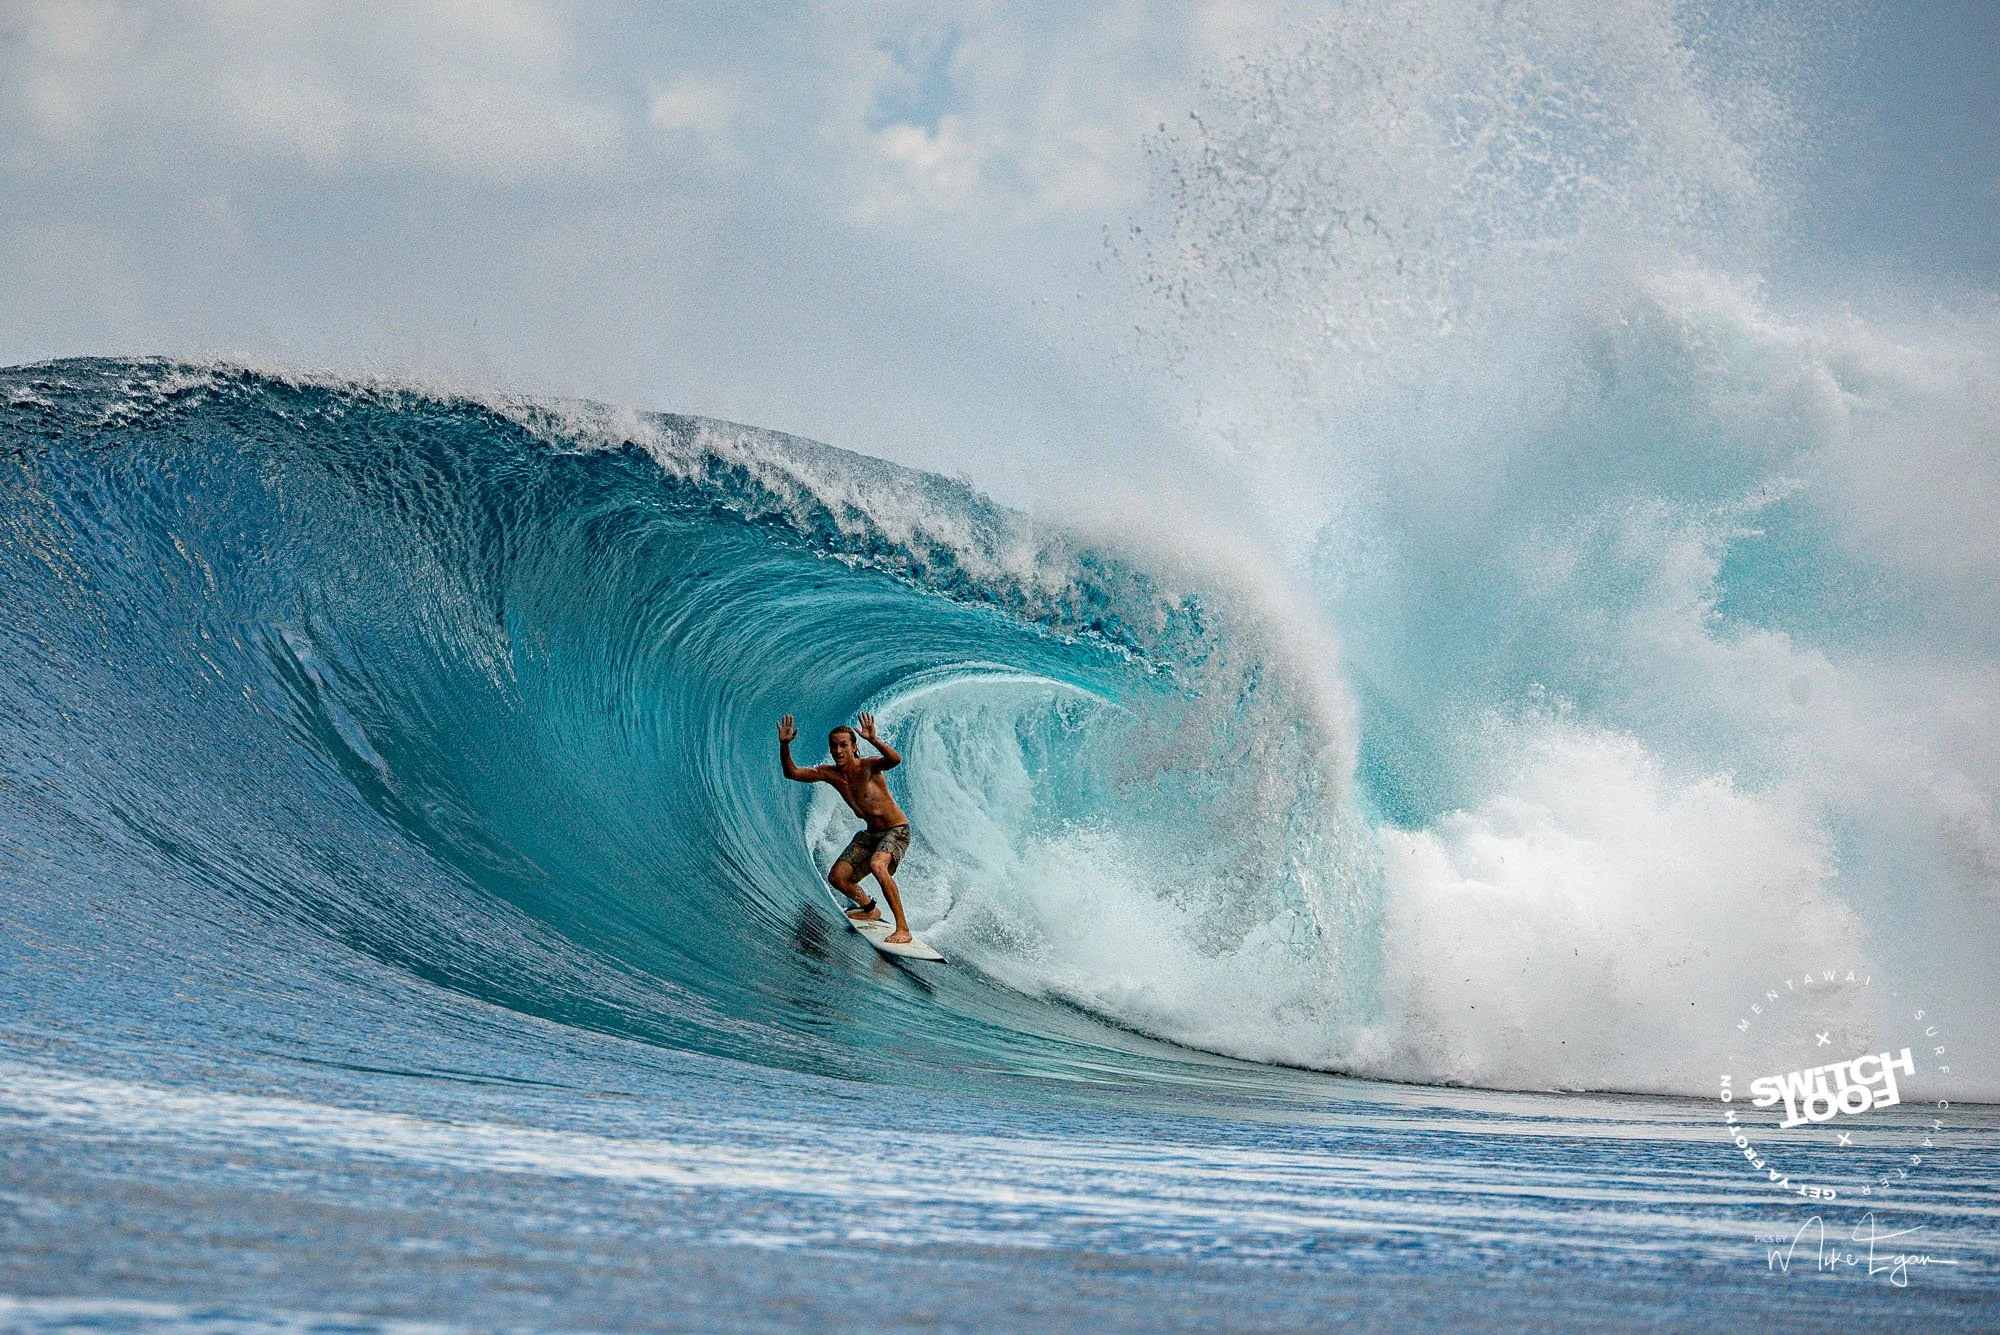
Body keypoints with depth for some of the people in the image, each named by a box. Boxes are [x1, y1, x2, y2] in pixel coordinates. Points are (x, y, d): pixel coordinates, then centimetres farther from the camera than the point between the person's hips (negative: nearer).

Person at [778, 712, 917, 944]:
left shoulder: (867, 766, -22)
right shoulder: (830, 773, -5)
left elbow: (895, 760, -43)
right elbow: (792, 773, -6)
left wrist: (873, 740, -60)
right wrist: (784, 745, -23)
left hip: (896, 830, -7)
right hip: (870, 833, 7)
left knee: (877, 865, -34)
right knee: (837, 877, 3)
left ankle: (903, 928, -31)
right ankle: (870, 909, 33)